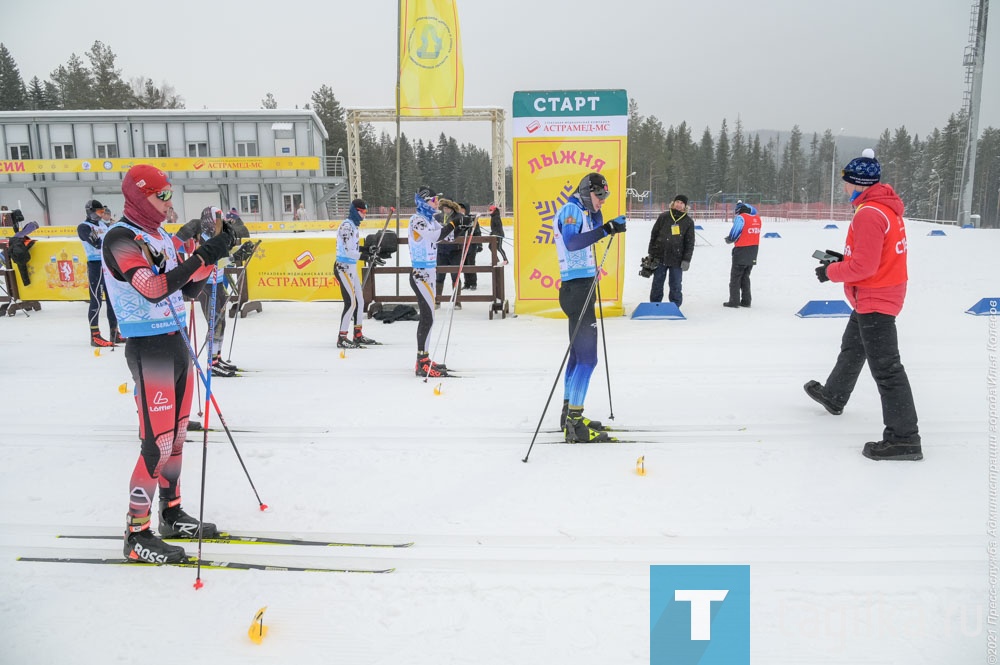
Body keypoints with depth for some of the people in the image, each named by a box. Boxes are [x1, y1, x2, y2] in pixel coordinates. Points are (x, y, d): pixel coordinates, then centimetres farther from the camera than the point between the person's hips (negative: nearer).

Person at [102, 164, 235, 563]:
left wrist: (214, 257, -2)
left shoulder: (160, 236, 13)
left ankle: (172, 514, 28)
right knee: (158, 443, -7)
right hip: (148, 349, -9)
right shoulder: (120, 239, -13)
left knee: (177, 436, 15)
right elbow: (154, 289, -27)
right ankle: (137, 534, 5)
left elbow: (187, 290, 13)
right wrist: (204, 256, -29)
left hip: (176, 343, 9)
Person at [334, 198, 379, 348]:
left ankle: (358, 335, 22)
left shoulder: (354, 225, 14)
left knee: (359, 301, 13)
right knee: (351, 302, -10)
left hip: (351, 267, 10)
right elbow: (347, 250, -23)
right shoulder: (346, 226, -16)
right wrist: (365, 256, -26)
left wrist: (367, 249, 8)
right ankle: (342, 338, -4)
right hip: (343, 267, -10)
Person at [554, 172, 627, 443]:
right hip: (577, 288, -11)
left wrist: (596, 211, 15)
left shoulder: (580, 212, 18)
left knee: (579, 354, 15)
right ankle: (574, 423, -9)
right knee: (587, 357, -11)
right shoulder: (571, 209, -12)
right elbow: (571, 242, -30)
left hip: (580, 288, 11)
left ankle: (570, 415, 23)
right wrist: (606, 230, -37)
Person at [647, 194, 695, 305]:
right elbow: (654, 235, 8)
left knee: (675, 285, 3)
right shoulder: (663, 217, 5)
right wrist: (651, 254, 4)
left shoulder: (688, 221, 4)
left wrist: (686, 260, -4)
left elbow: (690, 242, 3)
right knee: (657, 284, 7)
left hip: (677, 259, -1)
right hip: (660, 257, 1)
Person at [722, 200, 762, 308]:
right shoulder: (757, 218, 5)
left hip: (741, 251, -7)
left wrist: (729, 240, 5)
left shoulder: (740, 218, -15)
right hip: (753, 252, 7)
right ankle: (746, 301, 17)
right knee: (745, 277, 16)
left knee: (735, 277, 3)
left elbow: (734, 233, -14)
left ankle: (734, 301, 4)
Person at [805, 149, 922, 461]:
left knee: (885, 367, -7)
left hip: (874, 300, -11)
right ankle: (834, 397, 46)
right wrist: (844, 259, 11)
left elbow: (864, 265, -25)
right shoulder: (886, 207, 9)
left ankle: (903, 437, -3)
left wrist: (831, 272, -10)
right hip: (882, 292, 11)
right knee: (852, 349, 26)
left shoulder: (868, 214, -23)